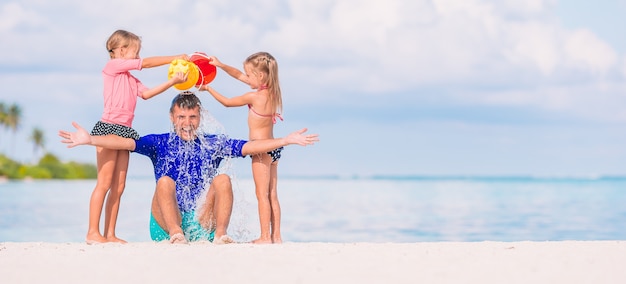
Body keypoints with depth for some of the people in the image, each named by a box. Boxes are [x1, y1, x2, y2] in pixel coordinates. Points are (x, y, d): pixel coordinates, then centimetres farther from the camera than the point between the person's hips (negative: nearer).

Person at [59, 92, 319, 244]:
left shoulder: (213, 144, 11)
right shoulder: (160, 143, 8)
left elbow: (249, 147, 1)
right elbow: (127, 143, -6)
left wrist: (287, 140, -10)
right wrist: (89, 140, -21)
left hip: (203, 221, 1)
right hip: (165, 224, -1)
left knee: (222, 180, -18)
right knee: (165, 181, -24)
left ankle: (219, 235, -29)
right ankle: (176, 234, -38)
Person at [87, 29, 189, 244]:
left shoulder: (130, 79, 23)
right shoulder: (113, 65, -1)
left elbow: (146, 93, 10)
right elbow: (147, 63, -3)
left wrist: (172, 82, 2)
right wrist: (176, 58, 3)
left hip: (124, 130, 8)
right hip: (108, 127, -8)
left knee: (119, 186, 5)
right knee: (104, 183, -10)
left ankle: (110, 234, 7)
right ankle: (93, 232, -7)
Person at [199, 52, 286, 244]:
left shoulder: (254, 96, -18)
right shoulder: (272, 91, 5)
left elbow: (227, 102, -2)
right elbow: (240, 76, 15)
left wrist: (208, 89, 10)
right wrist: (221, 65, 12)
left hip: (261, 149, -8)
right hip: (273, 147, 8)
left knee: (262, 195, -4)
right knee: (272, 195, 10)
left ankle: (265, 237, -3)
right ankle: (276, 236, 12)